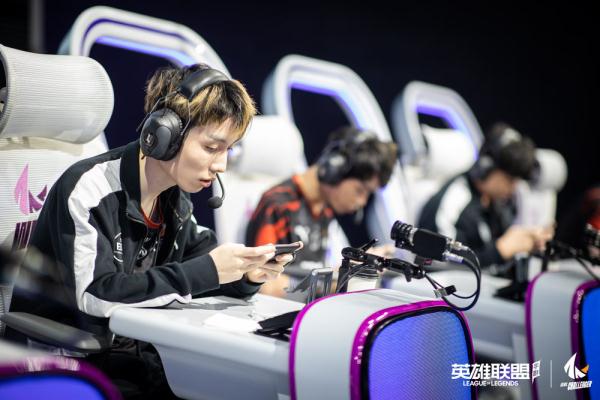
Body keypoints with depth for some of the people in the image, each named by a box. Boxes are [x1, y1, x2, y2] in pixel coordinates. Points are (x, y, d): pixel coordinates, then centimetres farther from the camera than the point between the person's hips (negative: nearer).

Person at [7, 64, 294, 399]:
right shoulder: (88, 190, -20)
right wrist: (207, 271, -29)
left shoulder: (176, 200, 3)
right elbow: (94, 295, -26)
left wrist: (245, 275, -15)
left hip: (133, 353, 7)